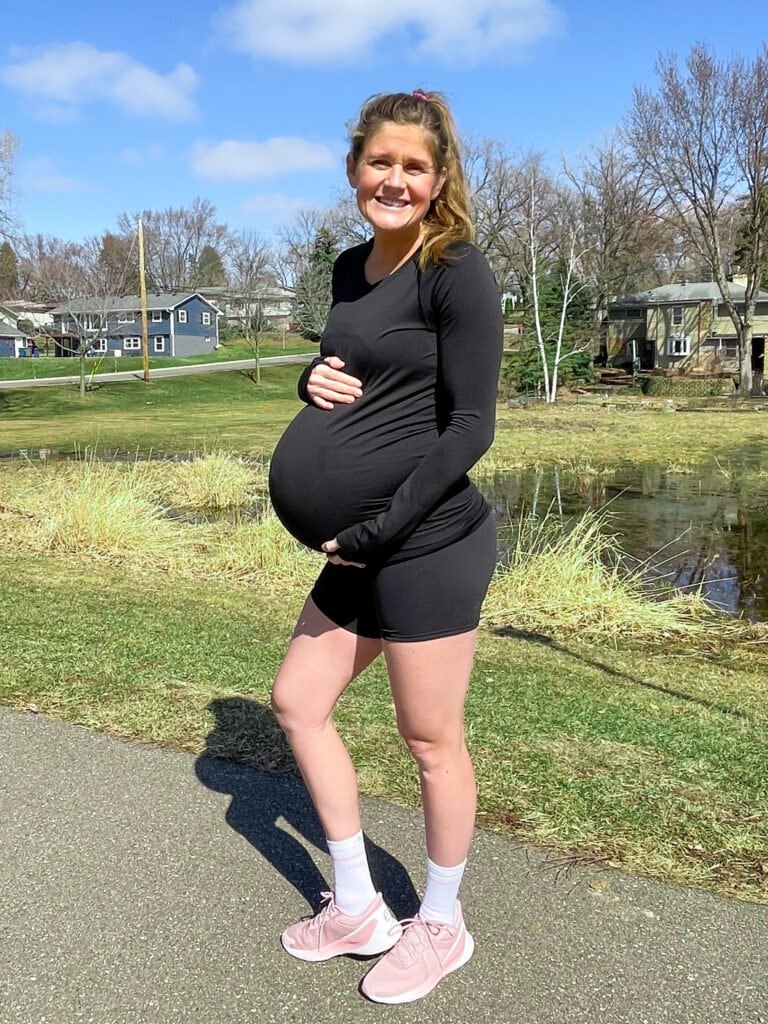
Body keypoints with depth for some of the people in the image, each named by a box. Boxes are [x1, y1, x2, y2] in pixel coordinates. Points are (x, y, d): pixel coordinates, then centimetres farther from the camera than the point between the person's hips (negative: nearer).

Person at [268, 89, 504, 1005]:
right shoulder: (350, 268, 11)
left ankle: (441, 927, 31)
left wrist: (376, 529, -16)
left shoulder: (457, 271, -12)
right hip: (362, 548, 9)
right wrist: (315, 380, 0)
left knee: (431, 741, 5)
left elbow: (469, 428, -16)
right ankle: (357, 910, 33)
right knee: (298, 702, 16)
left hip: (427, 544, -9)